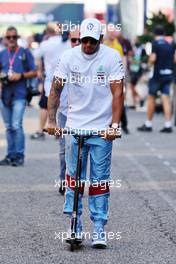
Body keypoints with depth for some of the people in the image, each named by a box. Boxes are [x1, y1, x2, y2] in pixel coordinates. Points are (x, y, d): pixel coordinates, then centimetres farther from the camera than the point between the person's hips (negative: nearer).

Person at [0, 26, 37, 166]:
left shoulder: (25, 53, 2)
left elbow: (34, 72, 1)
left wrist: (20, 75, -13)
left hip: (19, 94, -5)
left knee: (16, 125, -12)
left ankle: (19, 156, -7)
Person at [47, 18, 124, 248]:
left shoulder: (112, 57, -7)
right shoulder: (68, 57, -2)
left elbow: (117, 93, -10)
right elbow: (56, 89, 1)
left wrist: (114, 125, -20)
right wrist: (51, 120, -9)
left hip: (102, 128, -2)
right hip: (75, 126, 2)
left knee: (100, 179, 1)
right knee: (73, 175, 3)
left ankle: (99, 228, 7)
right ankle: (75, 223, 11)